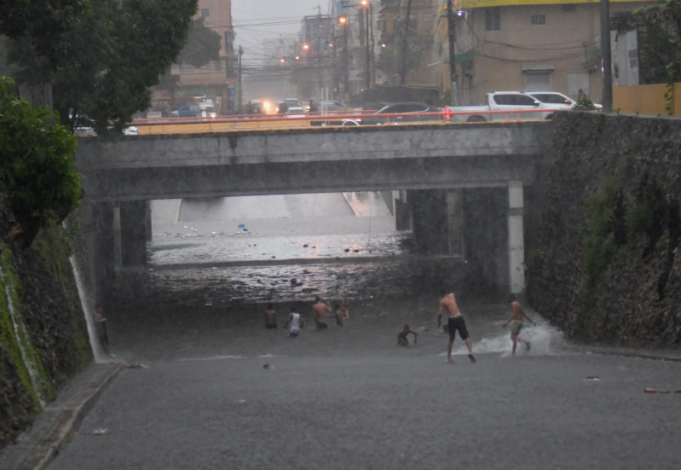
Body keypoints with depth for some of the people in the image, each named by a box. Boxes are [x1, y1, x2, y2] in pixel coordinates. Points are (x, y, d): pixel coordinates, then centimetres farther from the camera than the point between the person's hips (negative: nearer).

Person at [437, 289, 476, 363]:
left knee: (451, 339, 13)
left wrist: (439, 322, 11)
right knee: (466, 337, 1)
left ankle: (449, 357, 18)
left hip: (451, 320, 0)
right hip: (459, 317, 0)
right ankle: (470, 353, -17)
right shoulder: (452, 296, 6)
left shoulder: (442, 302, -2)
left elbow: (440, 314, -5)